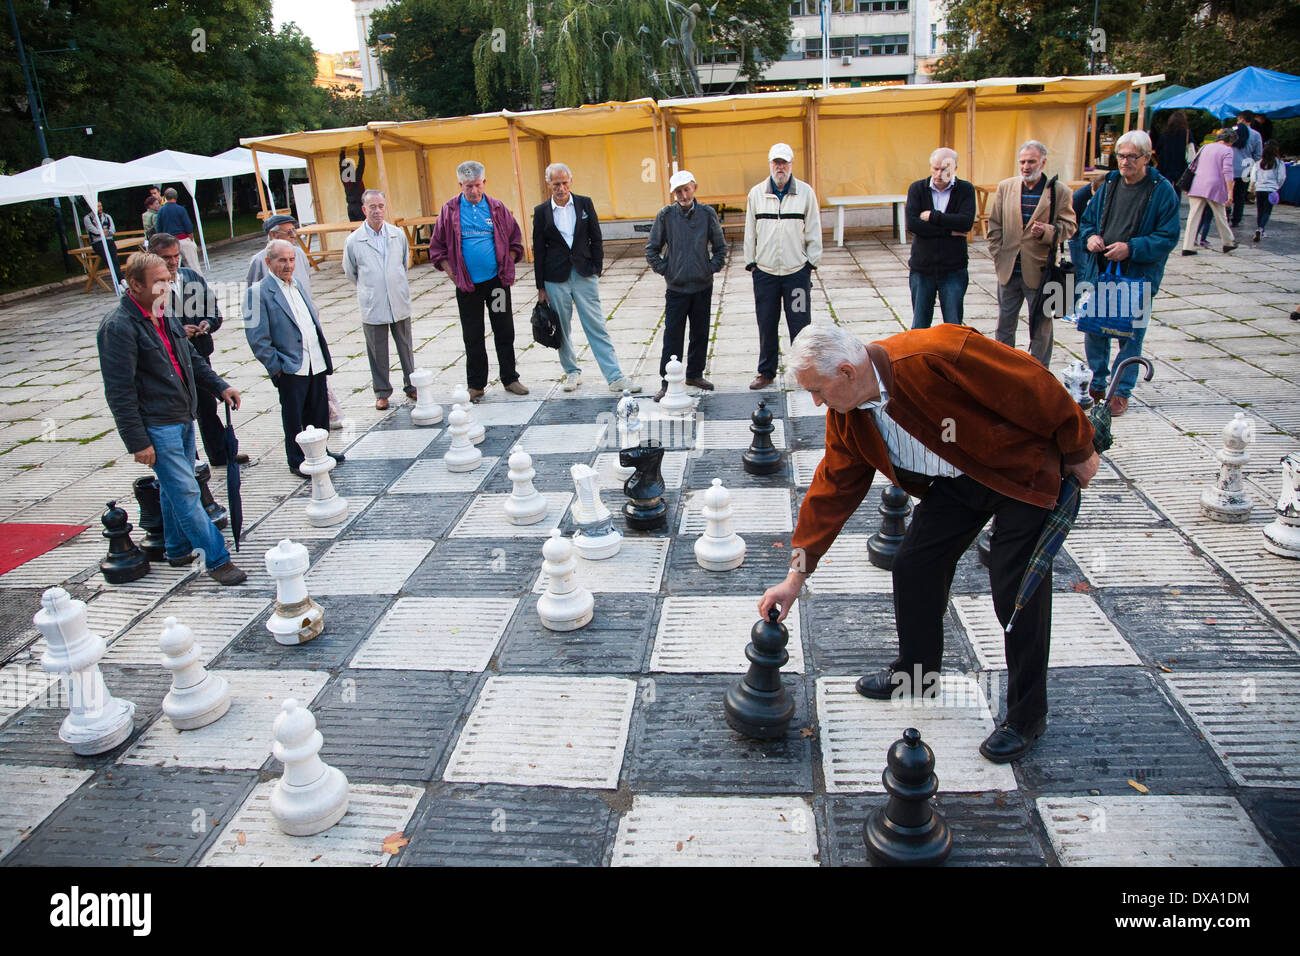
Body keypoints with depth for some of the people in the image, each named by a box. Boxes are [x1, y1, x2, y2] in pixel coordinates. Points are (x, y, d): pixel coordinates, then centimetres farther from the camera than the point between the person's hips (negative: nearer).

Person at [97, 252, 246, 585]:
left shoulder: (162, 316, 10)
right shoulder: (118, 326, -17)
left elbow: (190, 359, 24)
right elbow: (119, 392, -18)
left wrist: (220, 386, 11)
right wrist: (137, 441, -18)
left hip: (183, 418, 9)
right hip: (157, 426, -9)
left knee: (175, 489, 18)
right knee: (186, 493, -6)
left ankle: (177, 551, 32)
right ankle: (217, 559, -1)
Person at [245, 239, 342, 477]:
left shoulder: (297, 282, 11)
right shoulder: (259, 292, -11)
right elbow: (257, 339, -12)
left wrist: (323, 349, 15)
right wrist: (276, 367, -13)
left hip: (316, 363, 7)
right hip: (290, 368, -6)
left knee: (319, 412, 17)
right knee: (293, 418, 6)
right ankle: (297, 461, 19)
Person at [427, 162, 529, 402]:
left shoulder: (497, 208, 3)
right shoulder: (450, 210, 1)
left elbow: (515, 239, 10)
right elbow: (437, 247, 5)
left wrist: (507, 266, 0)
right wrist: (452, 273, -3)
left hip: (496, 281, 1)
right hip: (467, 284, -1)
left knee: (505, 332, 6)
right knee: (473, 337, 6)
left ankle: (509, 379, 19)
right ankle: (476, 385, 15)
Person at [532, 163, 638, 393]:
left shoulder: (584, 204, 3)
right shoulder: (541, 211, 2)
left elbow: (596, 239, 7)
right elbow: (539, 251, 3)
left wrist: (596, 269, -1)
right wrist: (541, 286, 1)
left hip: (584, 275, 0)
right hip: (556, 278, 1)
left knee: (597, 327, -3)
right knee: (562, 329, 8)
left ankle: (615, 377, -3)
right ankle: (572, 372, 25)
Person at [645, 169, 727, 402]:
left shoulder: (707, 213, 1)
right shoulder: (665, 215, -2)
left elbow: (720, 247, 11)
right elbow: (651, 250, 5)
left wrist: (712, 268, 1)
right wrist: (665, 270, -1)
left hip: (703, 286, 2)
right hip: (676, 287, -2)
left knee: (700, 334, 10)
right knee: (673, 336, -2)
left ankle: (695, 374, 26)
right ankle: (667, 381, 5)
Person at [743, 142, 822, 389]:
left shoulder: (805, 192, 2)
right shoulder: (756, 193, 5)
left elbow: (813, 231, 5)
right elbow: (750, 232, 10)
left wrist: (811, 262, 0)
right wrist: (751, 262, 7)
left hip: (797, 270, -1)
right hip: (764, 271, 1)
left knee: (799, 323, 1)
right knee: (766, 324, 7)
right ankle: (766, 372, 20)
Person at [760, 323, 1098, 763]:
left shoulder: (939, 355, -35)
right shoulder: (847, 417, -10)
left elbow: (1034, 385, -24)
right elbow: (832, 490, -2)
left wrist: (1078, 452, -10)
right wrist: (796, 576, -2)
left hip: (1023, 468, -6)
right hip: (956, 479, 7)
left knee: (1018, 593, -5)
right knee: (913, 565, 4)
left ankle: (1027, 715, 15)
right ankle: (916, 674, 28)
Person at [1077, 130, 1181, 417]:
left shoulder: (1162, 190, -7)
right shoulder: (1109, 183, 8)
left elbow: (1168, 237, -9)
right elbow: (1087, 220, 18)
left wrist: (1131, 248, -21)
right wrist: (1090, 236, -4)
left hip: (1138, 277, -4)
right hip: (1099, 273, 4)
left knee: (1130, 336, 5)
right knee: (1094, 331, 11)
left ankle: (1121, 392, 18)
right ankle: (1096, 386, 28)